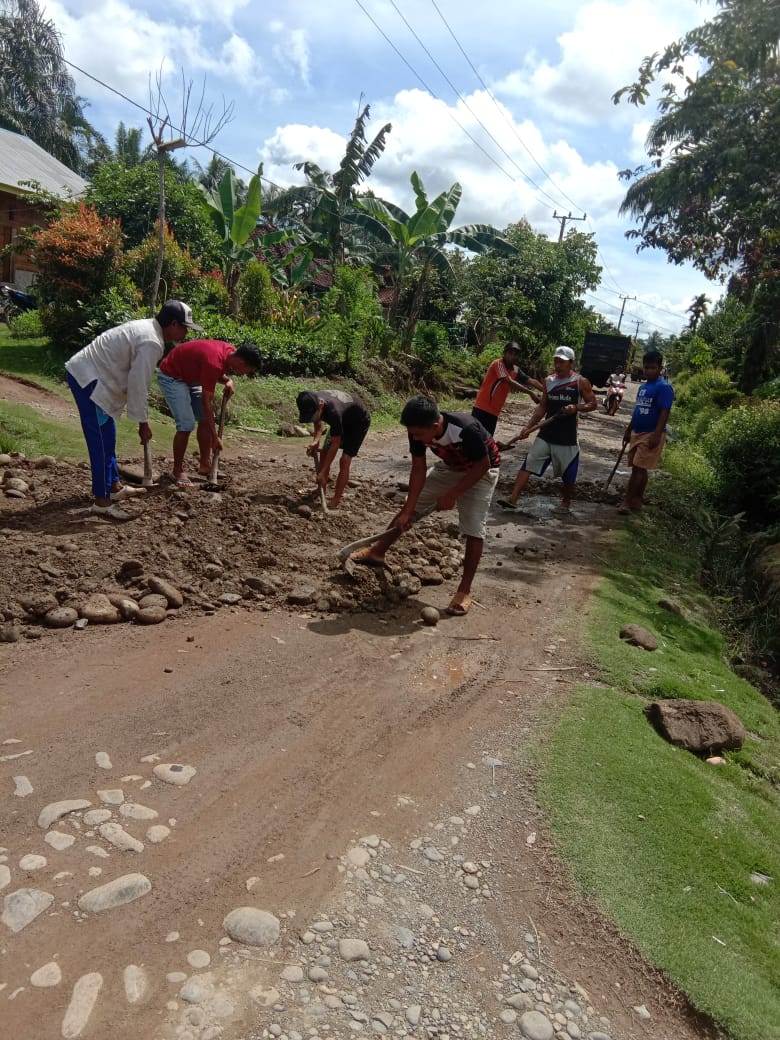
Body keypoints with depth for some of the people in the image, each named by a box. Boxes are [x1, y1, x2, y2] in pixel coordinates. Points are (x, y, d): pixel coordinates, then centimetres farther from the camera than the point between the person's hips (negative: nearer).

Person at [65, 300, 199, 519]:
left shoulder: (147, 328, 12)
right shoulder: (151, 343, -21)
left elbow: (137, 380, 17)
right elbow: (138, 385, -19)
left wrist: (142, 418, 20)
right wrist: (143, 422, -9)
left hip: (84, 372, 11)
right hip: (87, 379, -11)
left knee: (108, 437, 19)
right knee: (101, 442, -7)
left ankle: (114, 487, 31)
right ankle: (101, 501, -1)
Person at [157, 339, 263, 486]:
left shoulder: (230, 351, -9)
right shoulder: (214, 363, -35)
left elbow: (218, 373, 12)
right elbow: (206, 402, -30)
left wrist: (227, 381, -11)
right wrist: (215, 437, -26)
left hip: (190, 376, 9)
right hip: (171, 377, -9)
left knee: (205, 420, 6)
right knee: (186, 425, -16)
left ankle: (205, 465, 15)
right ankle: (178, 471, -2)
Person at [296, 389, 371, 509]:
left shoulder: (333, 412, -43)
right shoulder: (313, 402, -23)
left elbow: (335, 444, -33)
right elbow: (319, 422, -1)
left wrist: (322, 472, -29)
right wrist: (316, 441, -20)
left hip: (360, 422, -7)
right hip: (343, 420, 8)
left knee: (344, 460, -16)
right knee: (324, 454, 4)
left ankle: (335, 501, -10)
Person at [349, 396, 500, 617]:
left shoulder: (466, 429, -41)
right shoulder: (418, 432, -24)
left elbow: (482, 465, -28)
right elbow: (418, 470, -16)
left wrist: (453, 494, -25)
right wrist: (408, 510, -18)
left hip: (480, 471, -5)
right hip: (450, 467, 6)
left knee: (473, 528, -15)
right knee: (409, 503, 4)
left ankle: (465, 590, -5)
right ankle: (377, 552, 18)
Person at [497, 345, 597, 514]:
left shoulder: (580, 382, -6)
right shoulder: (549, 381, 7)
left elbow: (593, 403, -4)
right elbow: (542, 407, 11)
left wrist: (576, 407, -23)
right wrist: (527, 427, 3)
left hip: (567, 437, -4)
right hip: (546, 435, 4)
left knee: (568, 474, 8)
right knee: (528, 464, -6)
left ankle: (566, 502, 30)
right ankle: (513, 499, -9)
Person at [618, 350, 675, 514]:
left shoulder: (664, 387, -12)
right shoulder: (643, 386, 14)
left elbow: (664, 413, -18)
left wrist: (656, 435, -25)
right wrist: (628, 430, 21)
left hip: (651, 434, -8)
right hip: (637, 433, 8)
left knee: (638, 468, -9)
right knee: (639, 469, 11)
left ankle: (627, 501, -7)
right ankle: (637, 501, 18)